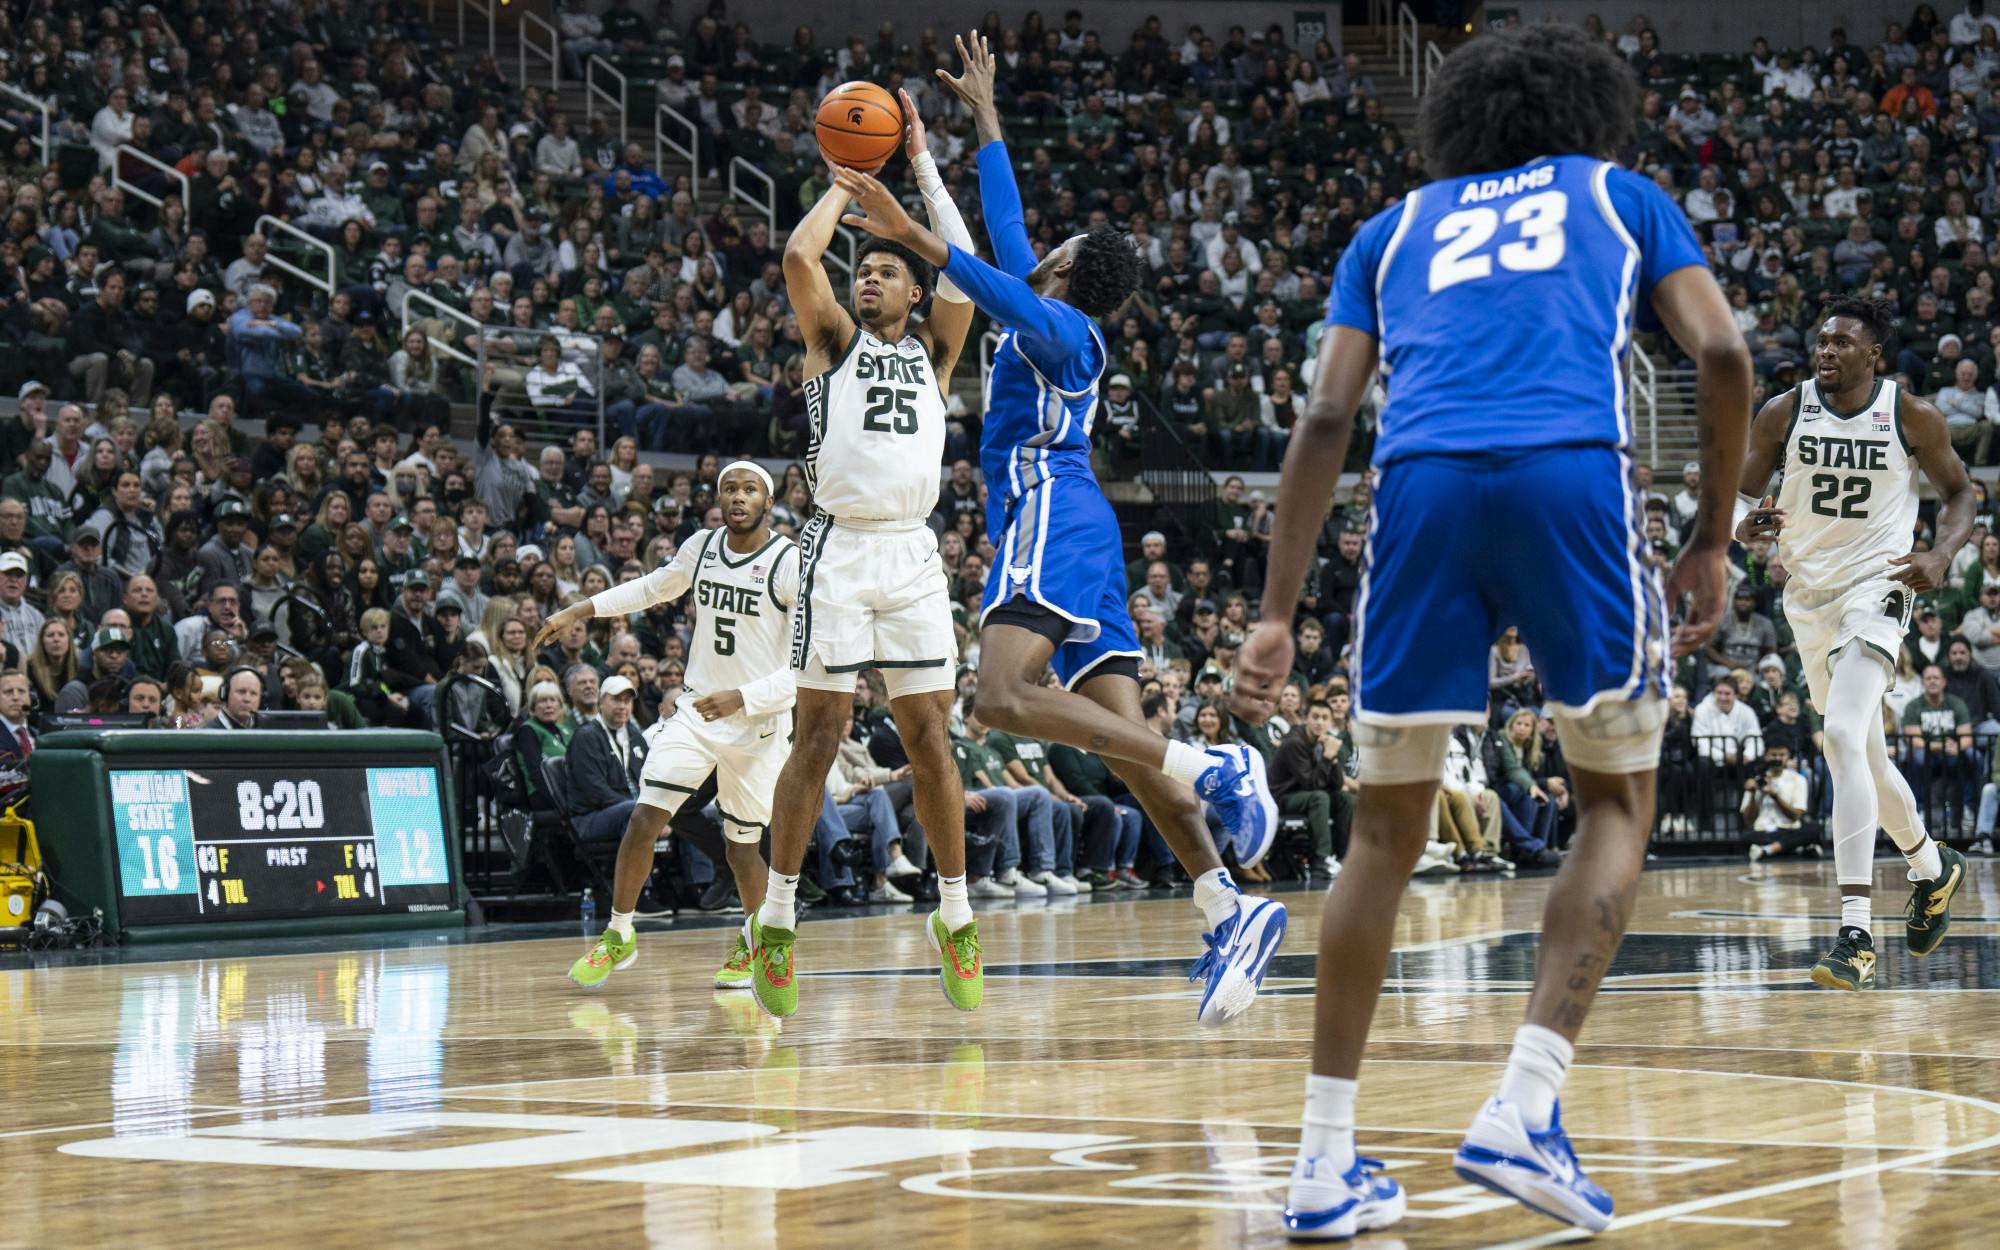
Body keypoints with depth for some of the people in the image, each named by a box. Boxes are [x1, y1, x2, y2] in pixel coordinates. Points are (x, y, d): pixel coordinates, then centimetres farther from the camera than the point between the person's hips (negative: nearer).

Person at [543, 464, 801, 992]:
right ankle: (619, 934, 6)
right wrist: (578, 611, 19)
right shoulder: (700, 548, 1)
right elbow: (654, 588, 24)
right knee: (645, 819, -10)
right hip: (695, 710, 4)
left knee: (741, 847, 6)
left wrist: (742, 698, -27)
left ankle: (755, 938, 33)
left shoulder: (790, 563, -15)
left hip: (758, 722, -4)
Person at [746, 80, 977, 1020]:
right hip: (839, 550, -2)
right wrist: (846, 182, 7)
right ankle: (776, 919, 4)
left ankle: (955, 916, 10)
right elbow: (798, 256, -7)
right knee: (818, 734, -2)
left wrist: (921, 163, 7)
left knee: (930, 736, 3)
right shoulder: (834, 339, 10)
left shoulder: (932, 348, 16)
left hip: (912, 554, 2)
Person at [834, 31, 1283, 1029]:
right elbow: (1007, 233, 36)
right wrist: (985, 116, 43)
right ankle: (1227, 910, -12)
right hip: (1075, 532, 9)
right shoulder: (1057, 327, 24)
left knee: (1005, 696, -28)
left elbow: (1014, 300, -23)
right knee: (1122, 740, -1)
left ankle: (1209, 769, -35)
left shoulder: (1062, 327, 0)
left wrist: (916, 238, -32)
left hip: (1051, 516, -9)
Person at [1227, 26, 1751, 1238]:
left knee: (1387, 831, 13)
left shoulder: (1395, 229, 30)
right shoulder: (1622, 195, 26)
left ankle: (1328, 1159, 10)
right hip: (1574, 473, -2)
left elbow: (1326, 419, 17)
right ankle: (1526, 1109, -3)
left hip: (1423, 481, 2)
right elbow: (1724, 354, 10)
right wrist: (1713, 538, 18)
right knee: (1618, 798, 14)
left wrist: (1277, 616, 14)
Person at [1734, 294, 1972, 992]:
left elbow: (1959, 494, 4)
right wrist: (1745, 526, -20)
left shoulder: (1913, 415, -7)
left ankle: (1856, 934, -29)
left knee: (1844, 735, -25)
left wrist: (1941, 555, -16)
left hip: (1877, 587, -5)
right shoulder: (1783, 413, -2)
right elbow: (1741, 493, 5)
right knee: (1863, 756, 17)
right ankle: (1933, 868, 46)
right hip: (1808, 594, 5)